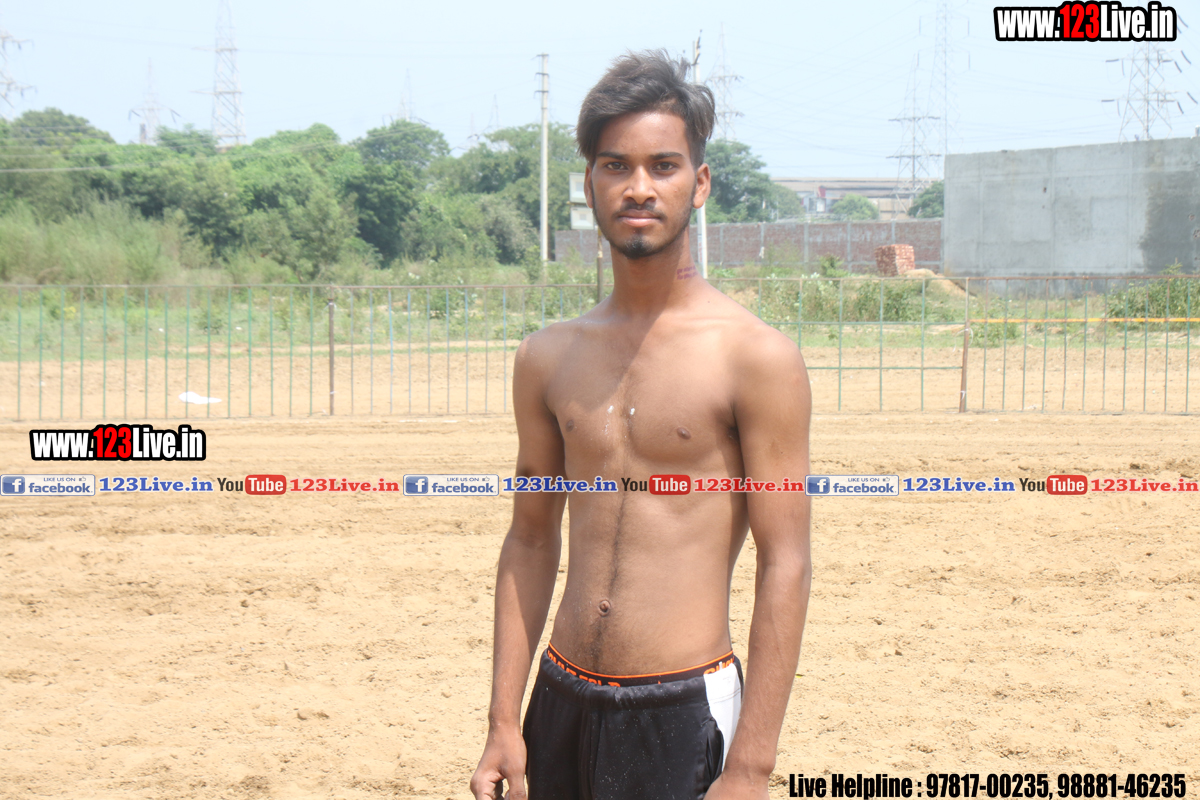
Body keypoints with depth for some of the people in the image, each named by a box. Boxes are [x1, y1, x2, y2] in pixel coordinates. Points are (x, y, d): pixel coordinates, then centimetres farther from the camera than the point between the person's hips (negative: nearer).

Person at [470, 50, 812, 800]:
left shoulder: (756, 356, -7)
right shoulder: (549, 358, 8)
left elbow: (786, 566, -9)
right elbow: (531, 540, 14)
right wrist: (504, 723, 8)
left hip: (683, 711, -4)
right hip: (562, 698, 4)